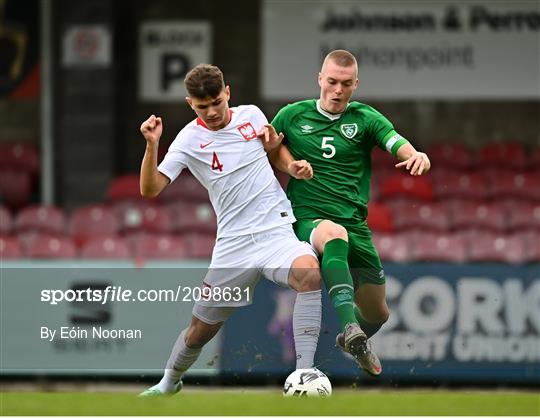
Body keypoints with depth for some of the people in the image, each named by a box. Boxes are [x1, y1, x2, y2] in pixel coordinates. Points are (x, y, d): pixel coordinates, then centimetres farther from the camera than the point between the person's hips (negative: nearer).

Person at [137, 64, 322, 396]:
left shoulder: (252, 115, 5)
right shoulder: (190, 140, -3)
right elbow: (150, 189, -11)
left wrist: (294, 166, 4)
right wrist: (152, 145, -25)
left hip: (278, 230, 0)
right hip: (233, 242, 0)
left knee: (308, 270, -35)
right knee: (201, 329, 9)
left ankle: (305, 373, -34)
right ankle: (169, 384, 41)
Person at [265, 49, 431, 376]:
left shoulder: (365, 119, 4)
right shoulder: (292, 116, 6)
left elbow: (397, 143, -13)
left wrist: (416, 155, -37)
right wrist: (275, 150, -6)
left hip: (355, 224, 3)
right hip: (306, 218, -3)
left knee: (377, 313, 10)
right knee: (334, 233, -41)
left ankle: (356, 340, 48)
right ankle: (349, 326, -56)